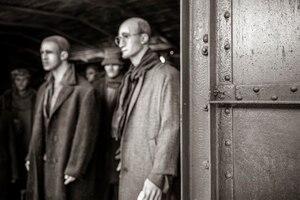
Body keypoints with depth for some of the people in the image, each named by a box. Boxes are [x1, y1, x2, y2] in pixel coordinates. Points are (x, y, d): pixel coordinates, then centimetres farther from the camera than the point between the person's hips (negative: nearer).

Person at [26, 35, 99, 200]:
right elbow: (39, 127, 13)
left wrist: (75, 168, -15)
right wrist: (32, 158, 7)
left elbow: (86, 132, -15)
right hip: (47, 166, 6)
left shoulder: (83, 90, -13)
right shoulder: (44, 89, 11)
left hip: (71, 169, -6)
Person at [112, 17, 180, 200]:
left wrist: (158, 177, -20)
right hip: (128, 175, 7)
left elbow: (171, 129, -16)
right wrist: (123, 159, 7)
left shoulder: (166, 75, -8)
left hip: (150, 176, -7)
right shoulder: (131, 78, 15)